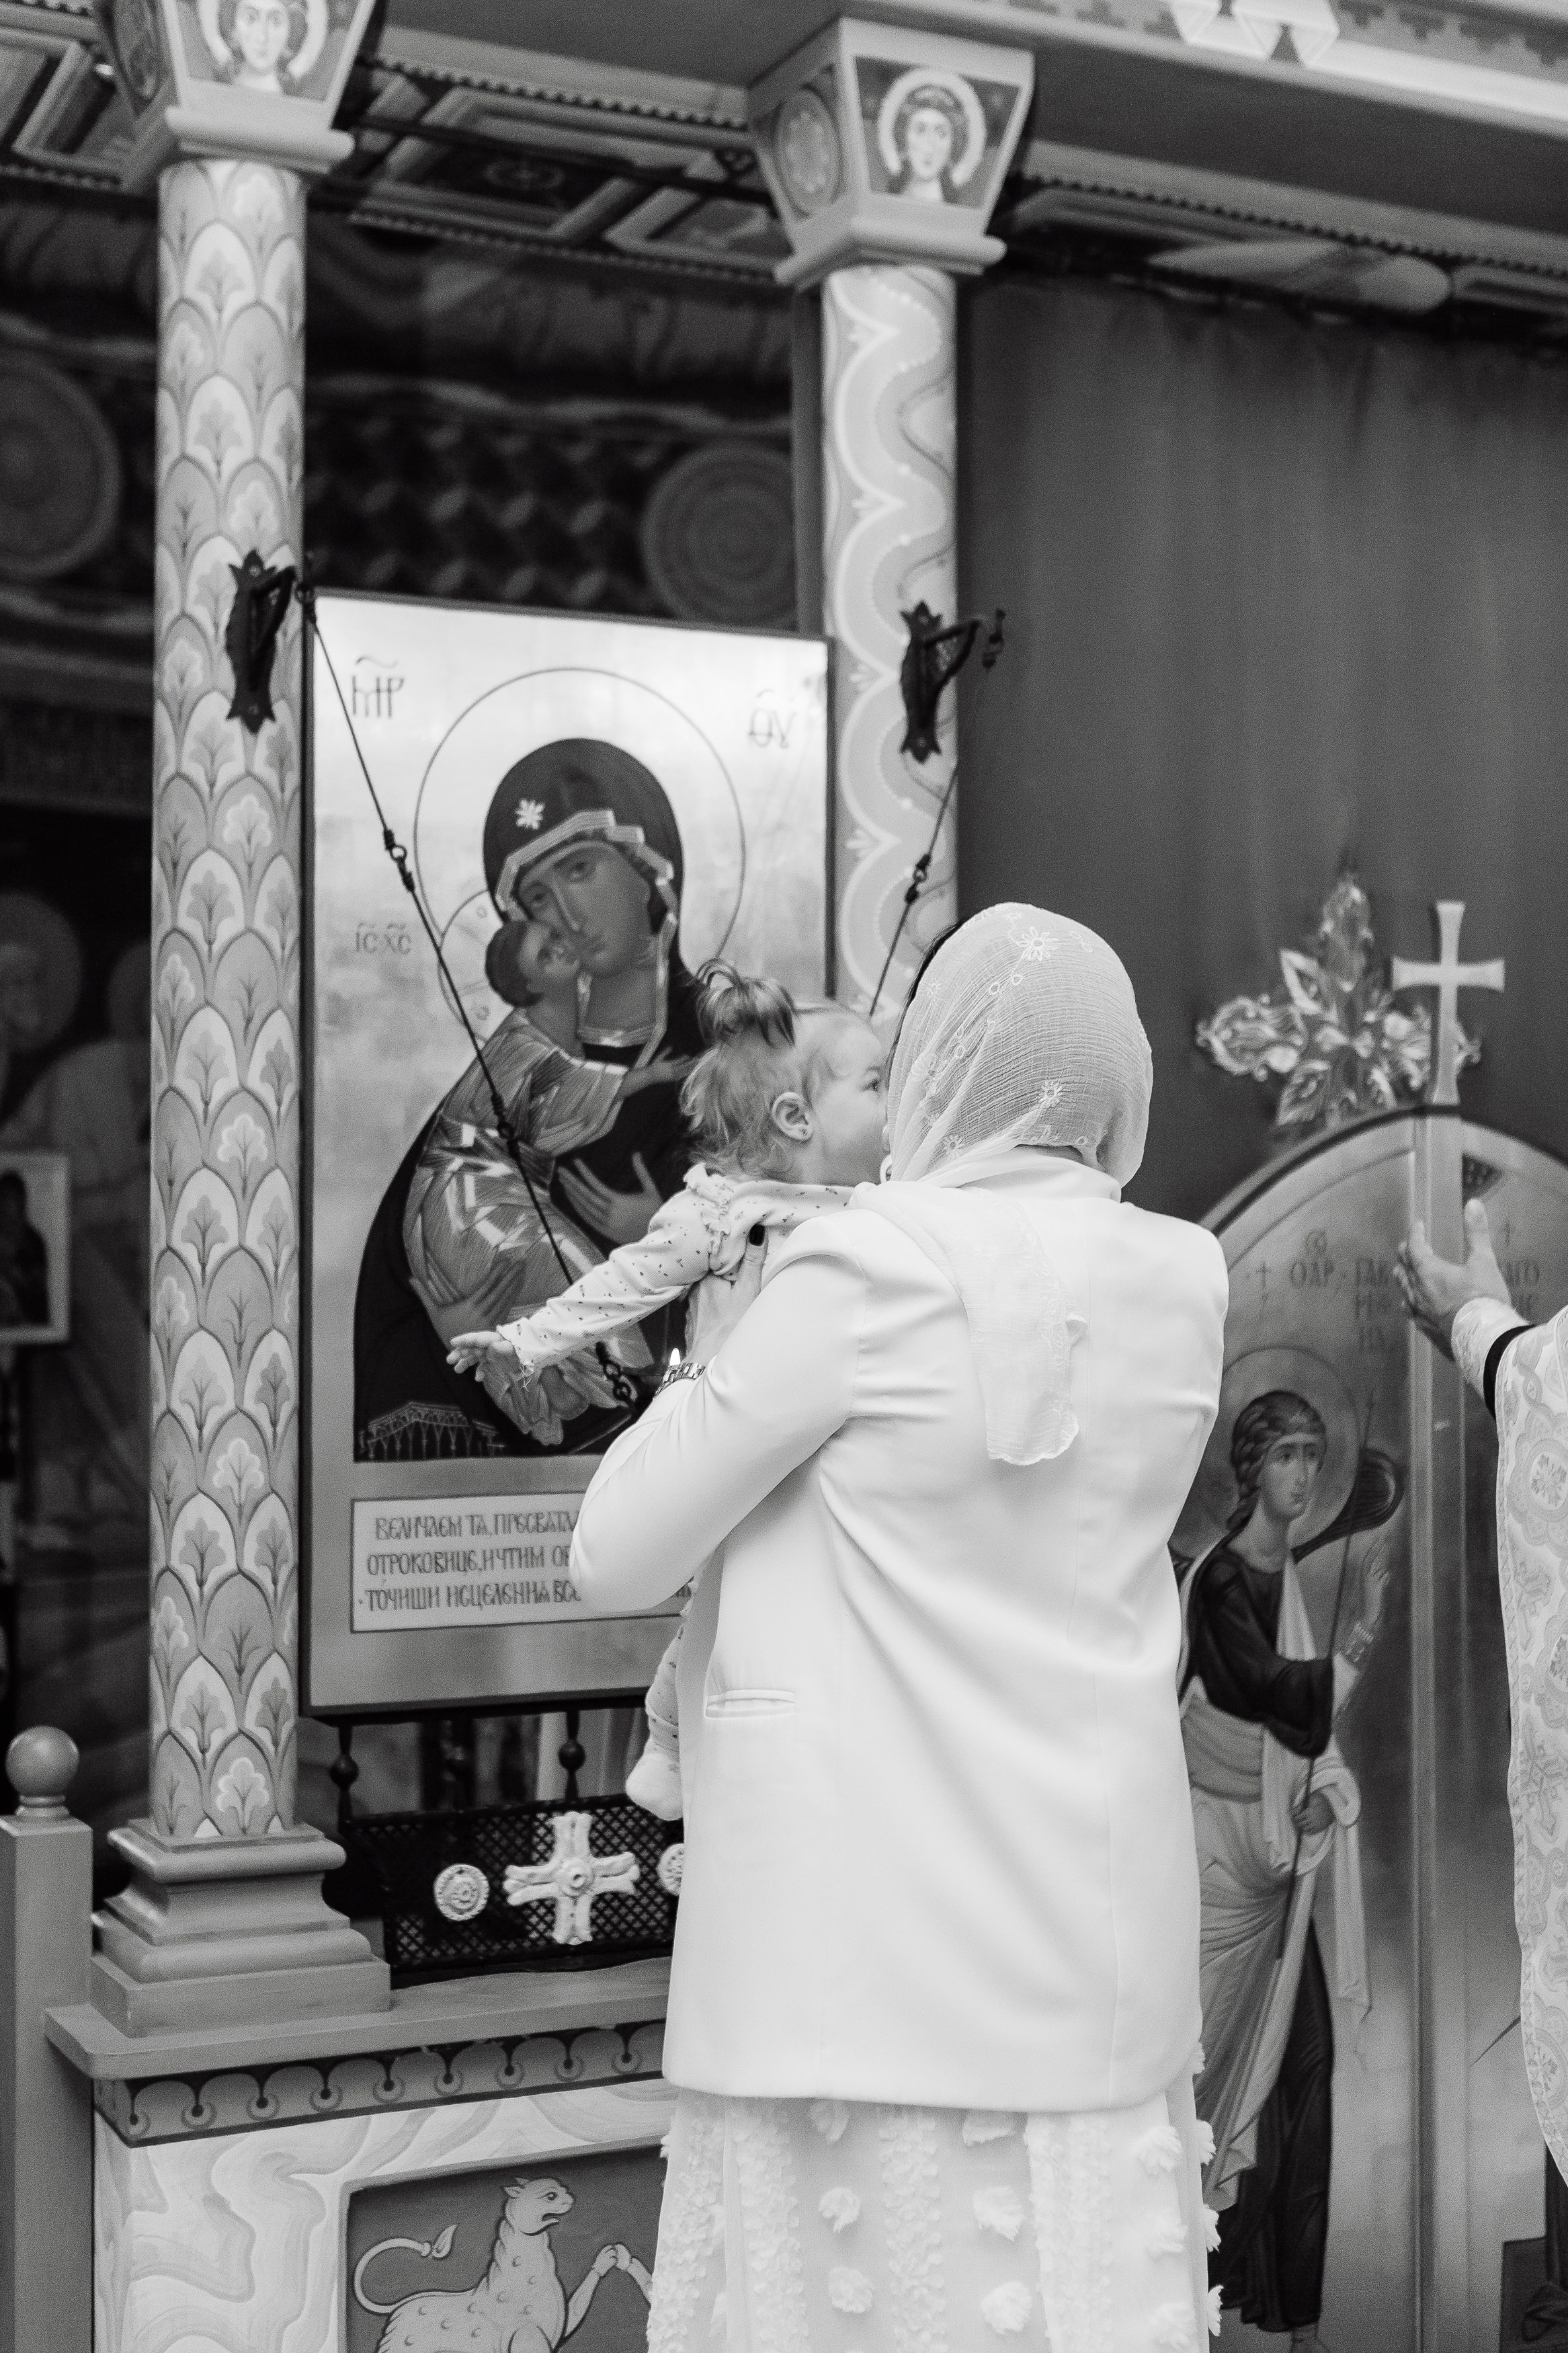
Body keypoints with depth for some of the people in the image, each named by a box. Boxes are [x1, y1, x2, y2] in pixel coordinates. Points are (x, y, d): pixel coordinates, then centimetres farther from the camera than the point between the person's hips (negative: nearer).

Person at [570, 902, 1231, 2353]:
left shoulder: (865, 1268, -12)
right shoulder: (1179, 1286, 2)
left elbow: (616, 1561, -7)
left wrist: (714, 1355, 7)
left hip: (866, 1944, -5)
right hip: (1097, 1945, 5)